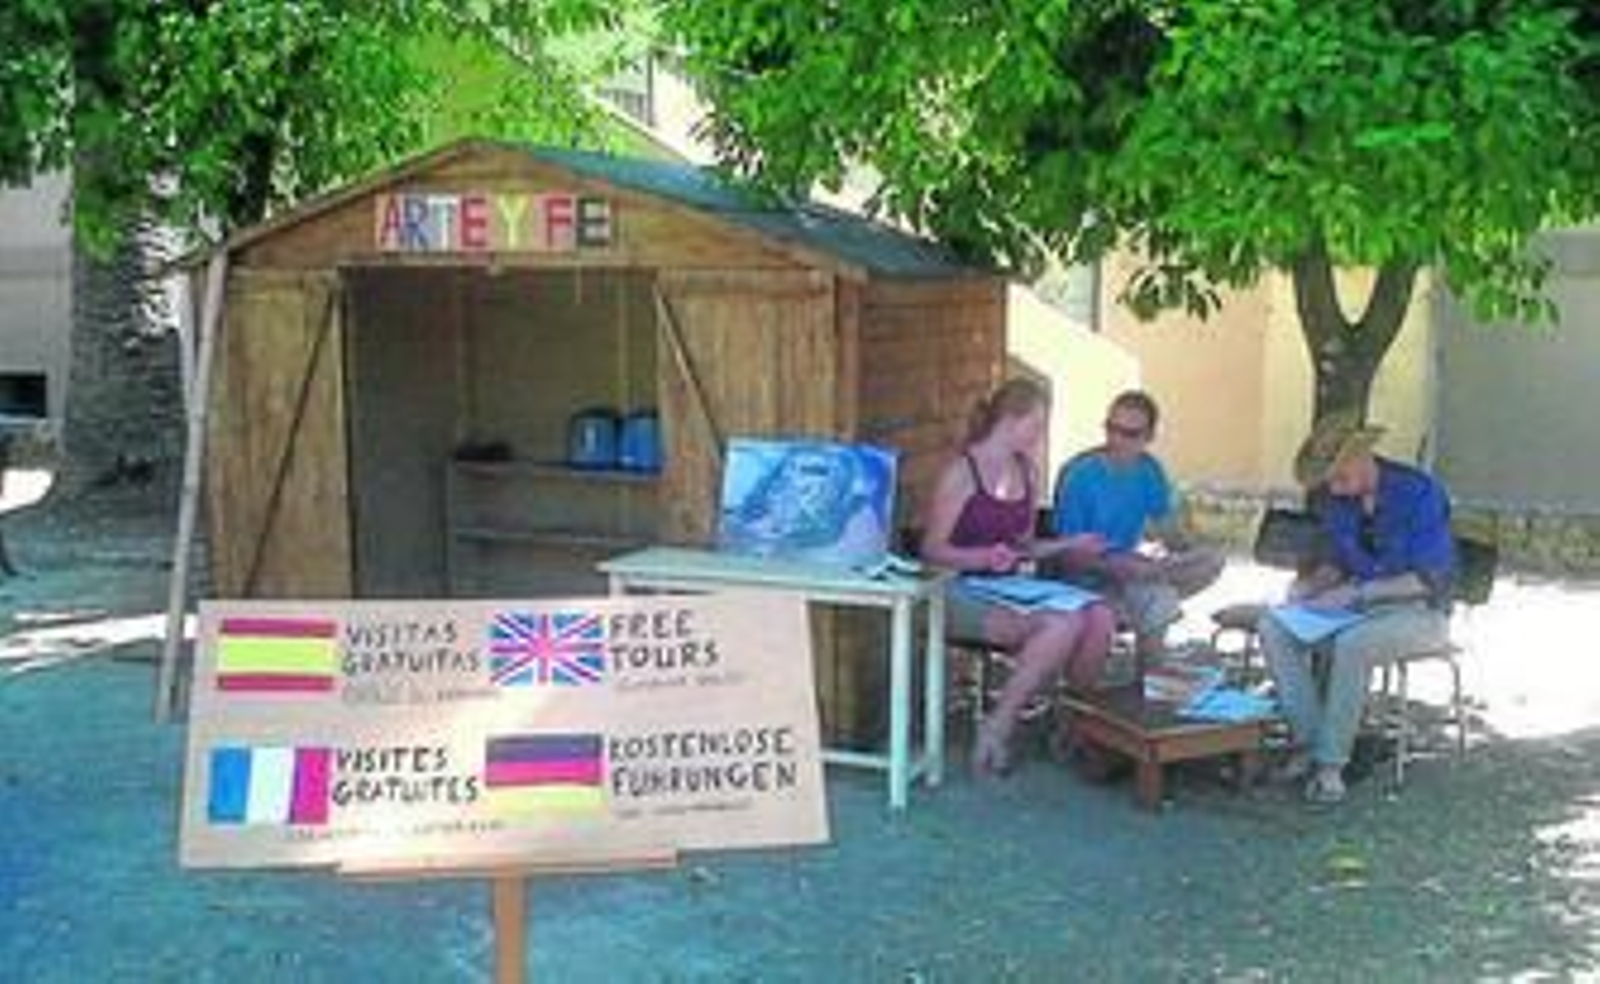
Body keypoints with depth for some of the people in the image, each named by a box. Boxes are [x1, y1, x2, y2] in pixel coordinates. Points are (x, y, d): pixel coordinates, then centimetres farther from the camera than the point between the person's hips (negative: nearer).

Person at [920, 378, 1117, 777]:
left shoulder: (1028, 472, 13)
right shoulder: (962, 471, -9)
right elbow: (932, 549, -10)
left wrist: (1070, 545, 8)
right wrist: (984, 557, -25)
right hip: (964, 592, -7)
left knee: (1100, 617, -19)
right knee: (1063, 625, -30)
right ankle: (997, 729, -19)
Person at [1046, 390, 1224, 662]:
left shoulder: (1149, 471, 0)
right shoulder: (1079, 475, -18)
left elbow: (1167, 529, 10)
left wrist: (1186, 549, -11)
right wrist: (1118, 566, -31)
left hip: (1129, 567, 7)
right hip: (1086, 577, -7)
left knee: (1211, 561, -7)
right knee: (1159, 597, -31)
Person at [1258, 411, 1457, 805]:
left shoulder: (1420, 493, -17)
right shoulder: (1337, 500, 2)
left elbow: (1430, 579, -20)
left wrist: (1356, 592, -24)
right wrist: (1312, 584, -6)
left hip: (1419, 610, -7)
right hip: (1359, 607, 7)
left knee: (1351, 643, -37)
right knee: (1273, 626, -15)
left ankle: (1330, 762, -24)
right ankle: (1307, 741, -14)